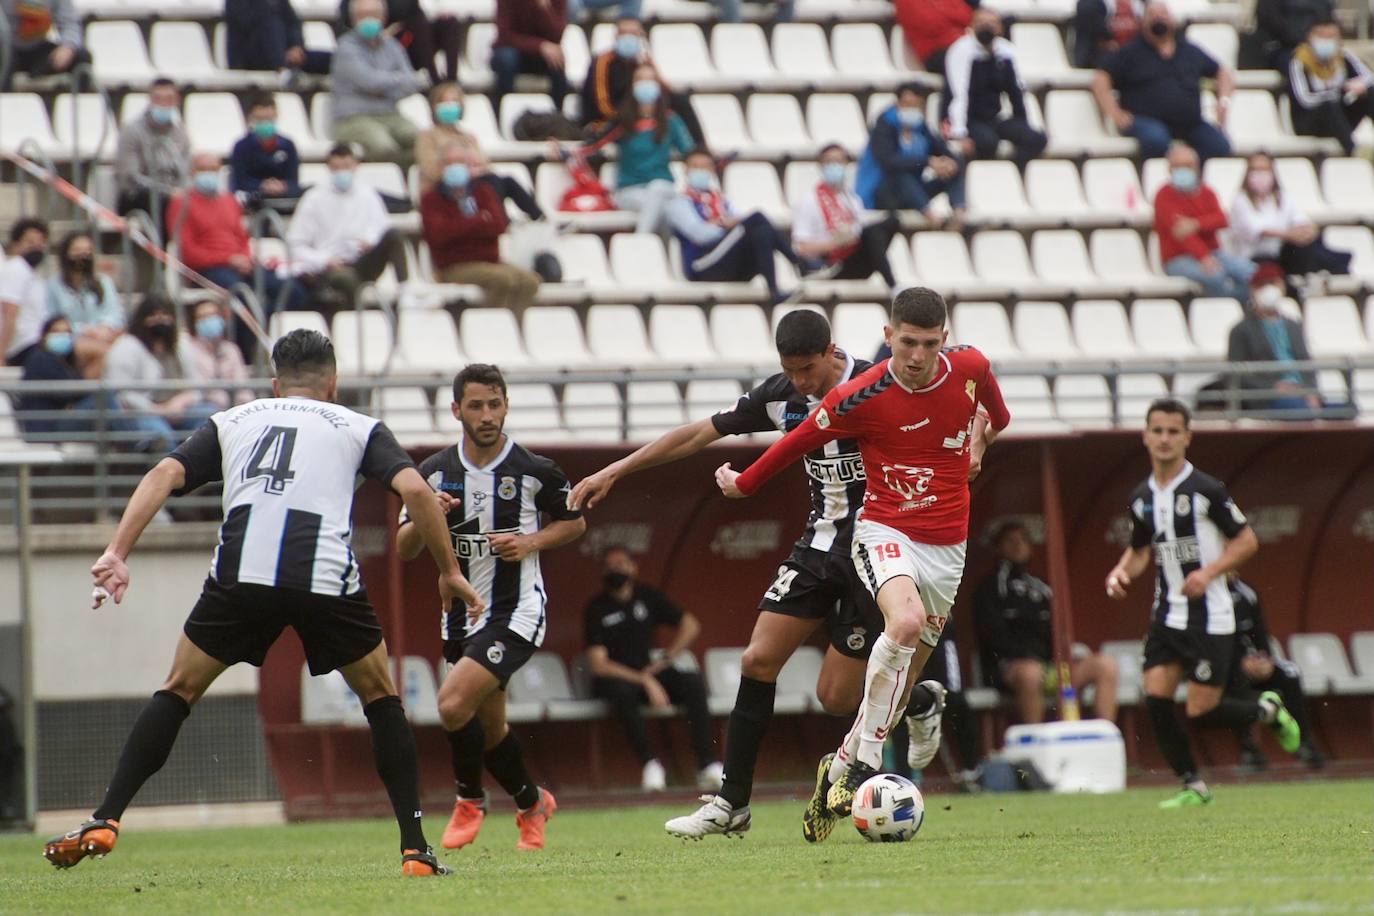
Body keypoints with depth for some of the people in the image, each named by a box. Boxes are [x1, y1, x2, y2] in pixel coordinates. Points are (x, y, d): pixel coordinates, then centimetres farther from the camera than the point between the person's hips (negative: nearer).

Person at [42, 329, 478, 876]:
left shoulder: (232, 422, 27)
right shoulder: (358, 428, 23)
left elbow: (165, 474, 11)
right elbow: (414, 489, 6)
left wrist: (117, 554, 3)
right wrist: (449, 572, 14)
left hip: (240, 573, 1)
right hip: (327, 578, -1)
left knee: (177, 692, 19)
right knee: (381, 698, 20)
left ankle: (104, 823, 8)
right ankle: (415, 848, 13)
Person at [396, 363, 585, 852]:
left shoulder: (535, 470, -8)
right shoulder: (435, 472, 0)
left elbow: (575, 522, 8)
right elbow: (403, 550, 3)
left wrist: (532, 541, -10)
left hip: (517, 610, -5)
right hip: (461, 614, 5)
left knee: (454, 702, -23)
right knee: (490, 729, 16)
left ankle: (469, 798, 2)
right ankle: (531, 803, 42)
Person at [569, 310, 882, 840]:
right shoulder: (782, 397, 0)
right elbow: (700, 434, 8)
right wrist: (615, 471, 9)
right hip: (819, 542, 6)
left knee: (836, 697, -8)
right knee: (758, 661, -4)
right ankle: (732, 803, 3)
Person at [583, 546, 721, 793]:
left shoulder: (647, 597, 7)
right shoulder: (597, 609, -7)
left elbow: (690, 625, 16)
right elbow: (598, 665, -15)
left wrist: (665, 660, 1)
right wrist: (645, 682, -22)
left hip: (649, 673, 4)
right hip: (612, 679, -4)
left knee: (693, 682, -22)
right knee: (622, 691, -39)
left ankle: (706, 764, -29)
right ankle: (649, 763, -31)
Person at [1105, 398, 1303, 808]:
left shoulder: (1206, 490, -11)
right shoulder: (1142, 498, 7)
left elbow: (1247, 541, -6)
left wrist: (1209, 572, -19)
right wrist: (1121, 573, 0)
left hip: (1209, 616, -6)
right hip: (1167, 615, 6)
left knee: (1202, 711, -8)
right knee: (1156, 699, -8)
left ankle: (1267, 709, 22)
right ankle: (1192, 786, 5)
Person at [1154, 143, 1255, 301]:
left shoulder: (1206, 193, 12)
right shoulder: (1164, 196, -4)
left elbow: (1221, 220, -5)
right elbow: (1178, 228, -18)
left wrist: (1196, 224, -28)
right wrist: (1203, 257, -33)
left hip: (1212, 251, 5)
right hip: (1178, 259, -5)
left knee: (1250, 271, -20)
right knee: (1214, 275, -35)